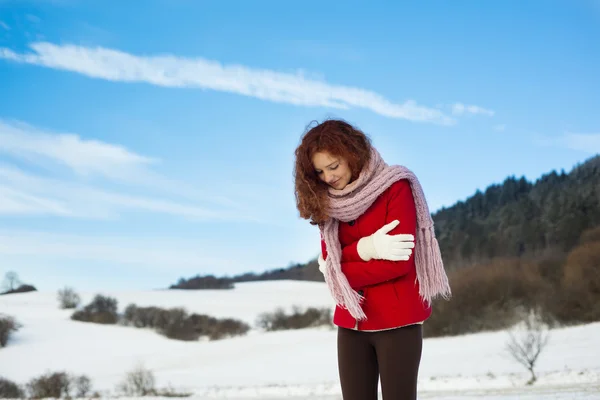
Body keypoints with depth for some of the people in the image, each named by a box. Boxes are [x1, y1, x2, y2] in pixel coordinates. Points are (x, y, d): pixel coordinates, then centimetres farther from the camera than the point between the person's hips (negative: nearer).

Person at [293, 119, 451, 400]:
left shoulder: (394, 188, -8)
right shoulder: (328, 202, 8)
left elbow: (399, 262, -15)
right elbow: (328, 263, 1)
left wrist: (343, 272, -8)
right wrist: (363, 249, -17)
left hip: (396, 321, -5)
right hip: (351, 324, 5)